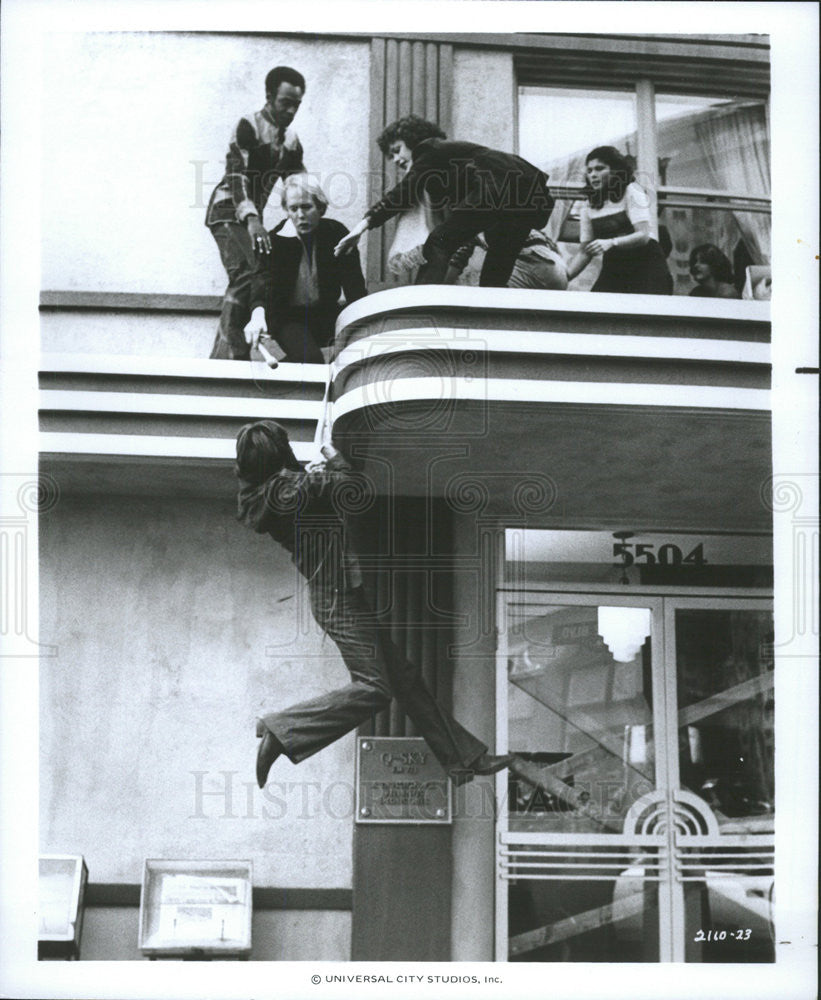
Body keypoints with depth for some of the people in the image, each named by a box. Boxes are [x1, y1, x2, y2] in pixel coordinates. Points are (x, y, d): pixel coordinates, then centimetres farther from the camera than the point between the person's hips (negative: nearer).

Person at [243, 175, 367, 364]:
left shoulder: (337, 234, -9)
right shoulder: (276, 240, -15)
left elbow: (354, 285, -12)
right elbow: (262, 278, -31)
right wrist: (258, 314, -51)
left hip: (325, 312, 4)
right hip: (286, 315, -4)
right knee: (310, 358, -26)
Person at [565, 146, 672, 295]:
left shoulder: (631, 192, -5)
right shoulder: (588, 207, 9)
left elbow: (643, 235, -16)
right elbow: (584, 252, 8)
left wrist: (611, 243, -32)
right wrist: (564, 277, -8)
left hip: (645, 266, -4)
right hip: (612, 269, 4)